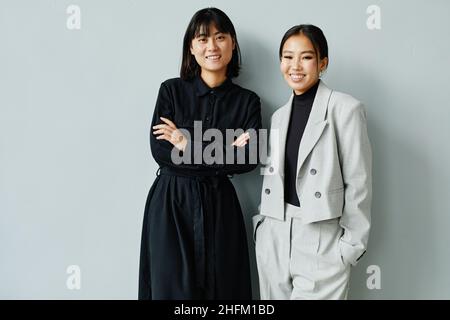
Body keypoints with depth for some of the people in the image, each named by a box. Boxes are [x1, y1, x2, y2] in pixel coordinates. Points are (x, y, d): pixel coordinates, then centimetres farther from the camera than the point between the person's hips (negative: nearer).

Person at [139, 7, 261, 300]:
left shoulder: (247, 101, 4)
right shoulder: (172, 90, 1)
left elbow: (249, 159, -9)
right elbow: (160, 151, -9)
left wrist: (189, 146, -10)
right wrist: (222, 154, -11)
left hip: (219, 206, 1)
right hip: (171, 205, -1)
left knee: (222, 288, 7)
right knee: (173, 289, 3)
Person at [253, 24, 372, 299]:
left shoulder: (345, 108, -7)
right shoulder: (279, 115, 12)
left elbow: (358, 184, -8)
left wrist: (352, 245, -9)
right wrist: (263, 222, 9)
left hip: (321, 240, -5)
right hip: (273, 237, 6)